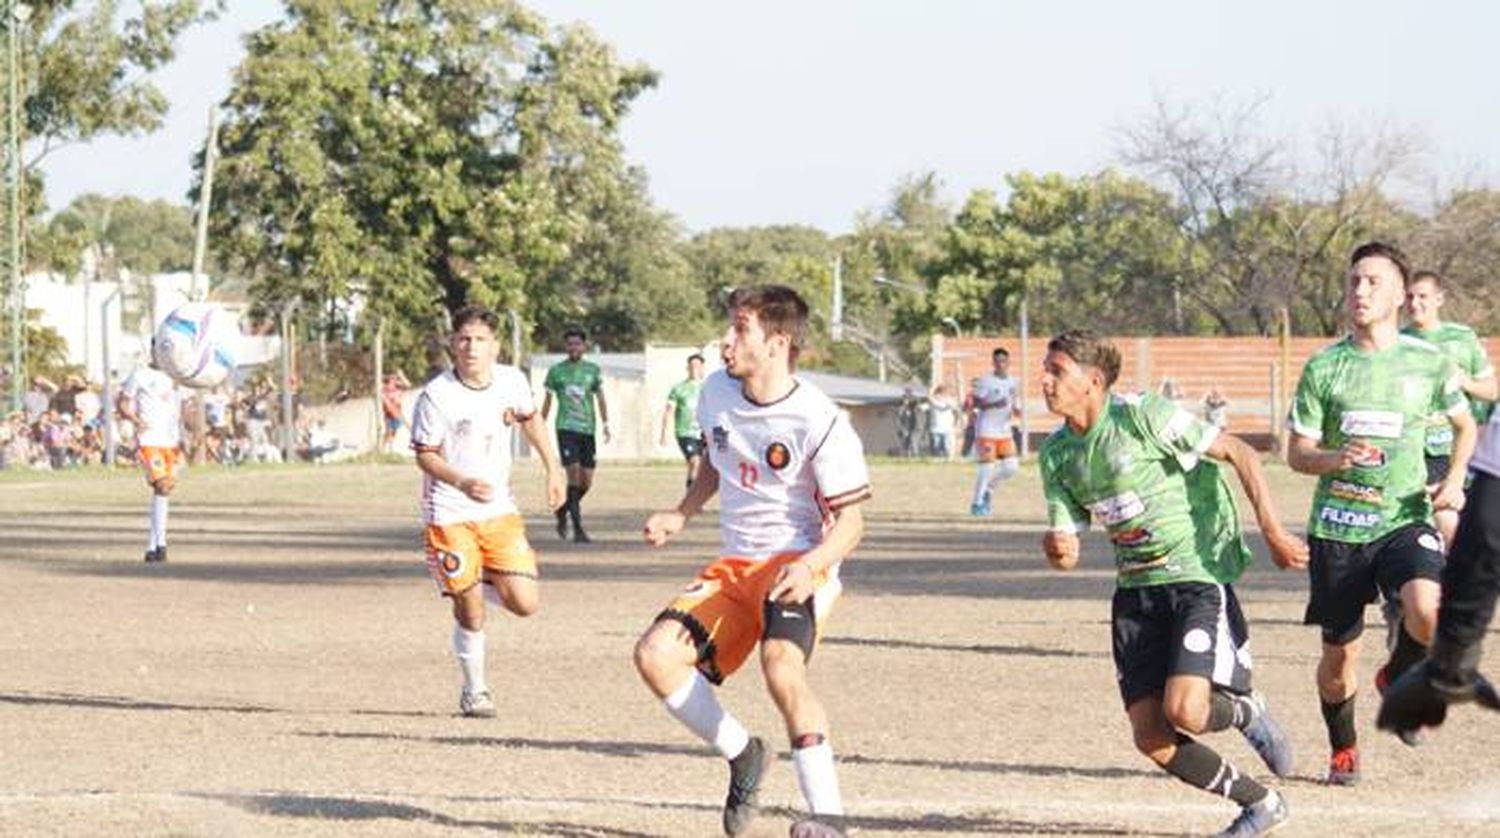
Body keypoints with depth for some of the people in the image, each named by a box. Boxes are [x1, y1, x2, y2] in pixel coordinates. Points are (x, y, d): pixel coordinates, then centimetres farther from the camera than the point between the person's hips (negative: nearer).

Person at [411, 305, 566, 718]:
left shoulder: (511, 381, -3)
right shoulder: (437, 395, -16)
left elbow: (530, 419, 18)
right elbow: (425, 455, -11)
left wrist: (553, 470, 17)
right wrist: (463, 483, -27)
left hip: (499, 510, 4)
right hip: (449, 514, -4)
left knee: (524, 604, -4)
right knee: (469, 612, -6)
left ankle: (484, 582, 29)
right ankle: (474, 691, 16)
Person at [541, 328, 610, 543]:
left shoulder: (593, 370, 9)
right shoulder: (556, 370, 5)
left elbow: (600, 398, 11)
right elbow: (548, 400, 12)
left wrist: (605, 424, 0)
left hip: (587, 429, 3)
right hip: (566, 428, -3)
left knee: (587, 481, 2)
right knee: (574, 472, -16)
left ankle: (563, 510, 30)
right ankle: (577, 528, -16)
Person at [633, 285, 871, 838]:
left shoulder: (820, 423, -17)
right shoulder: (717, 392, 2)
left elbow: (850, 522, -15)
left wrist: (810, 566, -33)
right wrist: (681, 516, 10)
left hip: (796, 562, -7)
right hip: (734, 564, 7)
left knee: (781, 664, -34)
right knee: (656, 655, -12)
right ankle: (742, 755, 10)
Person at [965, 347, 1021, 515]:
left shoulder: (1011, 382, 10)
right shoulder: (985, 382, -9)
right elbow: (974, 403, -13)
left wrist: (1015, 410, 1)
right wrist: (994, 404, -26)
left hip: (1005, 431, 6)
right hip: (986, 431, -6)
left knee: (1011, 466, 0)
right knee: (987, 467, -9)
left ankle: (988, 490, 22)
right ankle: (976, 503, 3)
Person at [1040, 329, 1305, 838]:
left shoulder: (1144, 416, -14)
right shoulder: (1057, 454, 5)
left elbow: (1241, 455, -9)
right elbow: (1067, 551, 9)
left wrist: (1273, 533, -12)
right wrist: (1056, 550, -16)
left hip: (1200, 576, -7)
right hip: (1137, 590, 7)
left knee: (1183, 712, -24)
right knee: (1151, 737, -3)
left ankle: (1246, 711, 12)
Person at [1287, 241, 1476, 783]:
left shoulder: (1429, 363, 1)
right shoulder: (1323, 368, -1)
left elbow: (1465, 425, 18)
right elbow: (1297, 454, 2)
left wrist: (1455, 480, 1)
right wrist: (1337, 459, -20)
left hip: (1405, 520, -1)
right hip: (1338, 526, 1)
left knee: (1428, 612, -28)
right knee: (1339, 654, 6)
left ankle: (1398, 678, 5)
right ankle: (1342, 749, 33)